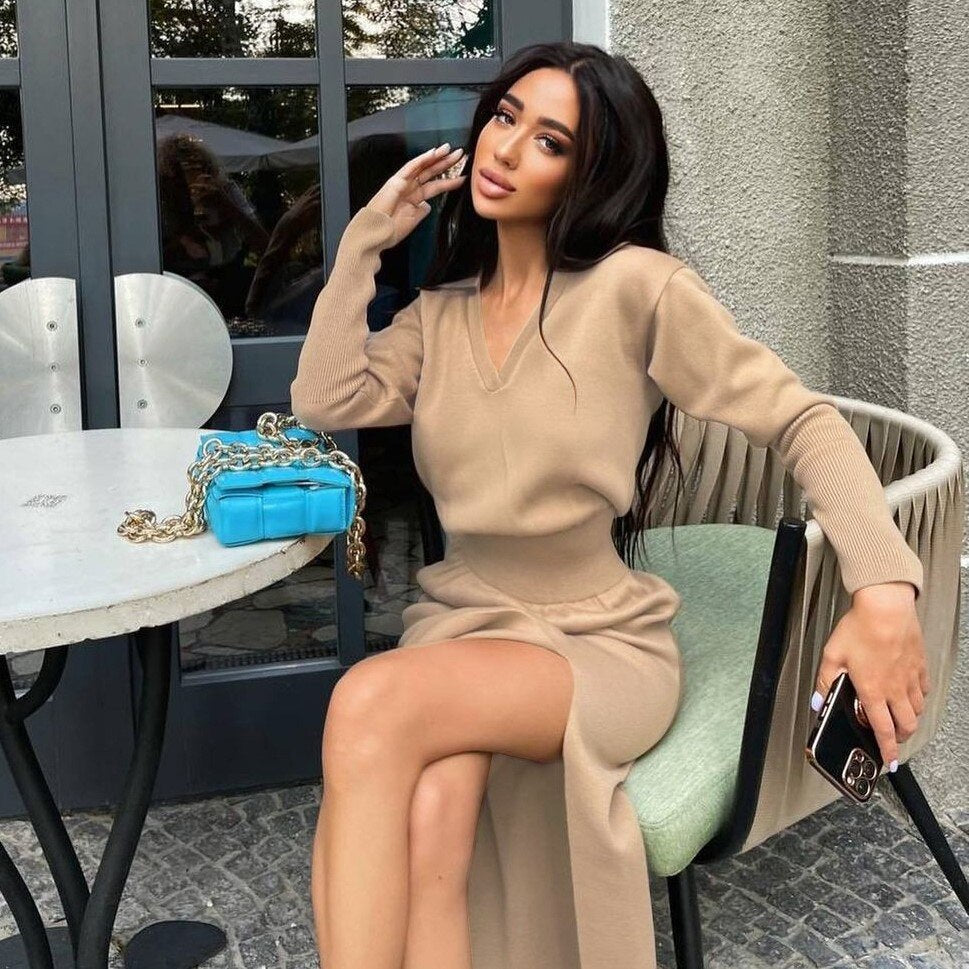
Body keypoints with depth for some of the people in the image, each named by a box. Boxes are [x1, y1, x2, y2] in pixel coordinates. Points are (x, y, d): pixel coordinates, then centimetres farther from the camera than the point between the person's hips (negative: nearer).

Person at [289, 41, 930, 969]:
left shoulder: (636, 287, -9)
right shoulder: (441, 310, 10)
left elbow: (802, 421, -13)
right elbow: (324, 401, -2)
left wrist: (883, 589, -27)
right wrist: (368, 236, 2)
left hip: (600, 644, -4)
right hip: (460, 625, 4)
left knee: (372, 703, -34)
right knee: (428, 816, -31)